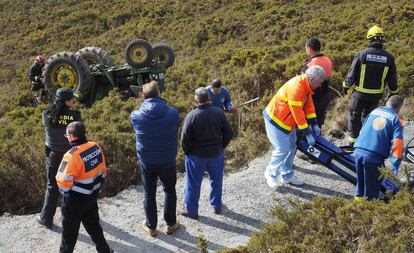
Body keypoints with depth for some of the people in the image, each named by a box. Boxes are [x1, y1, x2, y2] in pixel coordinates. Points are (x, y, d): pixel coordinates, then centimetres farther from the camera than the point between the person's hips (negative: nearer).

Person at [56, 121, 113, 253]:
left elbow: (63, 181, -26)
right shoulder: (96, 147, -6)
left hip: (75, 201, -7)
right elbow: (103, 171, 6)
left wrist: (65, 192, -4)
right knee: (94, 225, 24)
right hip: (92, 196, 7)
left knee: (69, 231, 12)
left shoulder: (72, 155, -28)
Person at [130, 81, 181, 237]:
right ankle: (171, 224, 31)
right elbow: (175, 132, 0)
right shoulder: (173, 113, -15)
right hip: (167, 161, 0)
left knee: (149, 194, 17)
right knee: (170, 191, 21)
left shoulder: (136, 116, -14)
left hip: (146, 162, 0)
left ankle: (151, 226, 30)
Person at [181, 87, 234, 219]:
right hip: (216, 154, 3)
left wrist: (187, 152, 1)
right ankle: (217, 206, 36)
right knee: (216, 181, 22)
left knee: (193, 184, 12)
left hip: (196, 155, -3)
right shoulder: (219, 112, -11)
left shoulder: (191, 116, -21)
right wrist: (221, 147, 9)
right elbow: (229, 133, -5)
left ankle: (191, 210, 23)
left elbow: (185, 139, -17)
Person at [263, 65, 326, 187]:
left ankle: (287, 175, 26)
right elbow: (298, 112, -29)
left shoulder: (306, 85, -2)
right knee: (283, 149, -11)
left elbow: (309, 104, 6)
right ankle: (271, 173, 10)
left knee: (291, 146, 13)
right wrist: (307, 134, -24)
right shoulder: (295, 87, -32)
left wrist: (314, 124, 3)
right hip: (275, 119, -10)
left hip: (287, 120, 10)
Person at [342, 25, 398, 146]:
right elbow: (393, 79, 1)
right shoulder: (389, 57, -5)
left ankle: (353, 141, 12)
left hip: (360, 93, -3)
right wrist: (393, 93, 15)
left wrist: (346, 86, 7)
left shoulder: (361, 54, -14)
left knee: (354, 115, 13)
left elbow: (352, 74, -9)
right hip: (377, 95, 3)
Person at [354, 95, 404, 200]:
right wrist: (395, 165, -10)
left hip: (358, 151, 5)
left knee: (360, 180, 25)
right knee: (372, 186, 8)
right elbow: (397, 143, -8)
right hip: (374, 156, -5)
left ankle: (359, 197, 36)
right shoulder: (396, 119, 4)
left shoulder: (374, 112, 19)